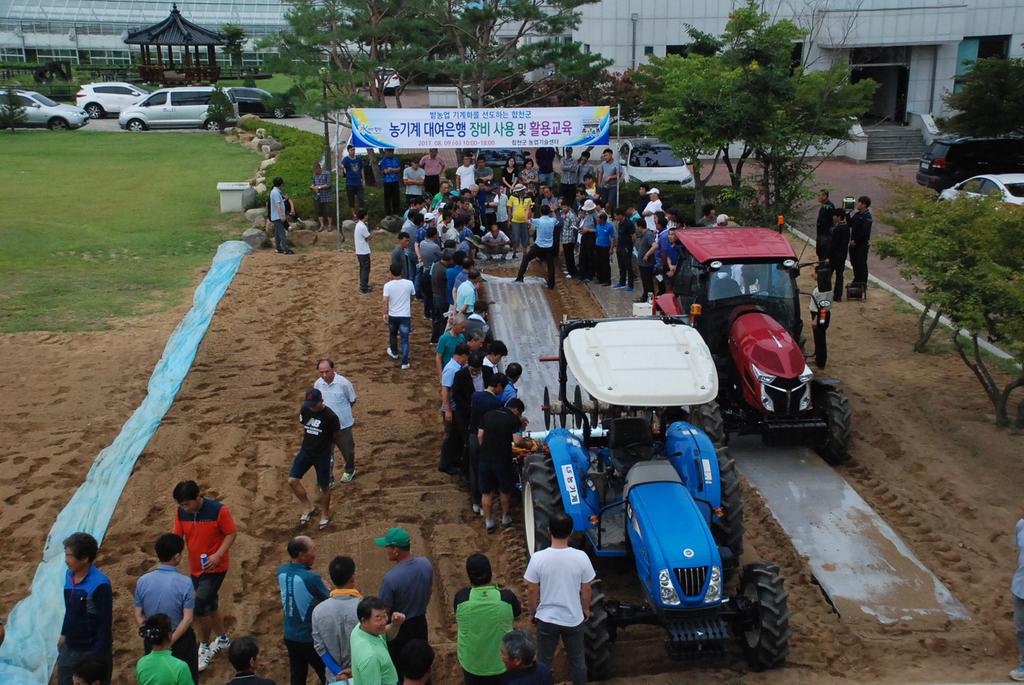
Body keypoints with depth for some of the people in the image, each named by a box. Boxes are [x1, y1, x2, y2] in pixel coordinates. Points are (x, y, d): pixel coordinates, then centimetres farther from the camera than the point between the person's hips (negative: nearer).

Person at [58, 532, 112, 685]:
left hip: (92, 649, -7)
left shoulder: (100, 584, -24)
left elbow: (105, 624, -20)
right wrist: (64, 634, 17)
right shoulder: (69, 575, -2)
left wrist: (98, 655, -19)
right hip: (70, 647, 7)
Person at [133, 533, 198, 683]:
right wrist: (171, 641, -16)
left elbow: (138, 615, -4)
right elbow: (187, 619, -22)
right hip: (180, 638, -3)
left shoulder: (143, 581, -10)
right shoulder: (185, 582, -21)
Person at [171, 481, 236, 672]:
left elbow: (232, 533, -14)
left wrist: (218, 555, -26)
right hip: (195, 567, 6)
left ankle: (204, 648, 9)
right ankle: (223, 639, 40)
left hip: (215, 568, -6)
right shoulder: (181, 512, -7)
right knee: (210, 604, 18)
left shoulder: (219, 510, -22)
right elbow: (176, 535, -1)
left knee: (200, 606, -11)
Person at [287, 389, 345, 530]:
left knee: (324, 486, 9)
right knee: (292, 480, -2)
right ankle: (308, 508, 17)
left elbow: (337, 437, -5)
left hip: (322, 455, -5)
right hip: (305, 451, 5)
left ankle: (325, 514, 32)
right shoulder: (304, 410, -5)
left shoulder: (330, 416, -21)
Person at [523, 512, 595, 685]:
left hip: (546, 619, -1)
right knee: (578, 661, 22)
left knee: (545, 661, 20)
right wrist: (586, 609, 14)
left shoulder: (538, 558, -20)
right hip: (574, 619, 1)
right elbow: (586, 589, -5)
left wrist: (533, 612, 9)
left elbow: (531, 591, -9)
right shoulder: (581, 557, -18)